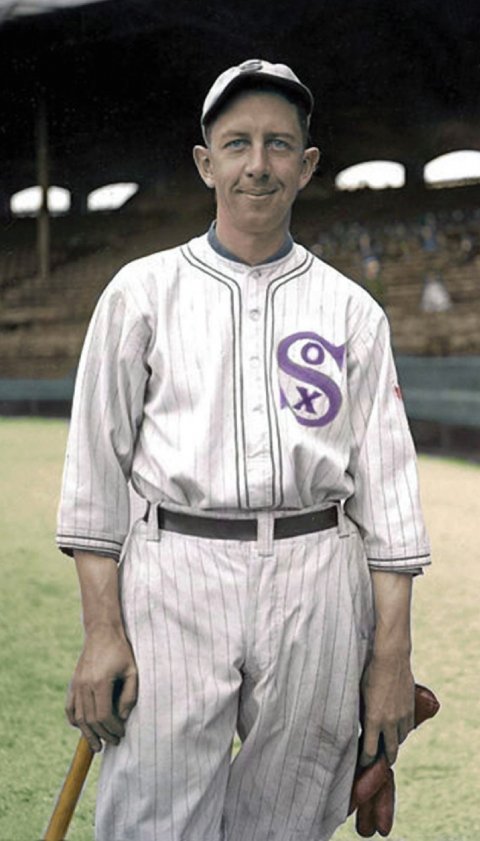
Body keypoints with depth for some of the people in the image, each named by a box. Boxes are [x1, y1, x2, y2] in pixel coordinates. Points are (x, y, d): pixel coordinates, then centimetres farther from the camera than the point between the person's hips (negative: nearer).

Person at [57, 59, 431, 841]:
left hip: (316, 585, 2)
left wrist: (392, 655, 0)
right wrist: (101, 629, -4)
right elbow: (97, 465, 4)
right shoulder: (143, 291, 7)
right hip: (175, 574, -1)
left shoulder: (352, 309, 10)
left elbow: (386, 481, 7)